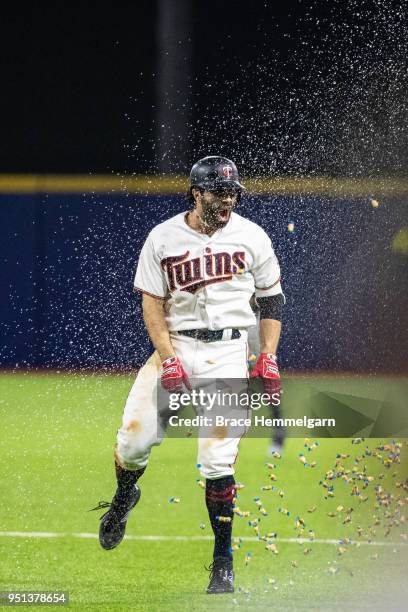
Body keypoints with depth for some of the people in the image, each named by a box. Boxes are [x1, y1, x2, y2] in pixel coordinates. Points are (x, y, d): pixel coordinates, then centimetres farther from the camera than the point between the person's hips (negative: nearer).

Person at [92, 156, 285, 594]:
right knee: (133, 441, -6)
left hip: (226, 353, -1)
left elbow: (272, 299, 10)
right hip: (174, 344, 1)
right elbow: (152, 305, -1)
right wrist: (169, 362, -12)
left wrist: (269, 357, 0)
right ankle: (124, 496, 30)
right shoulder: (163, 238, -1)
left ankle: (223, 562, -2)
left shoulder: (251, 237, 1)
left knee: (217, 461, -11)